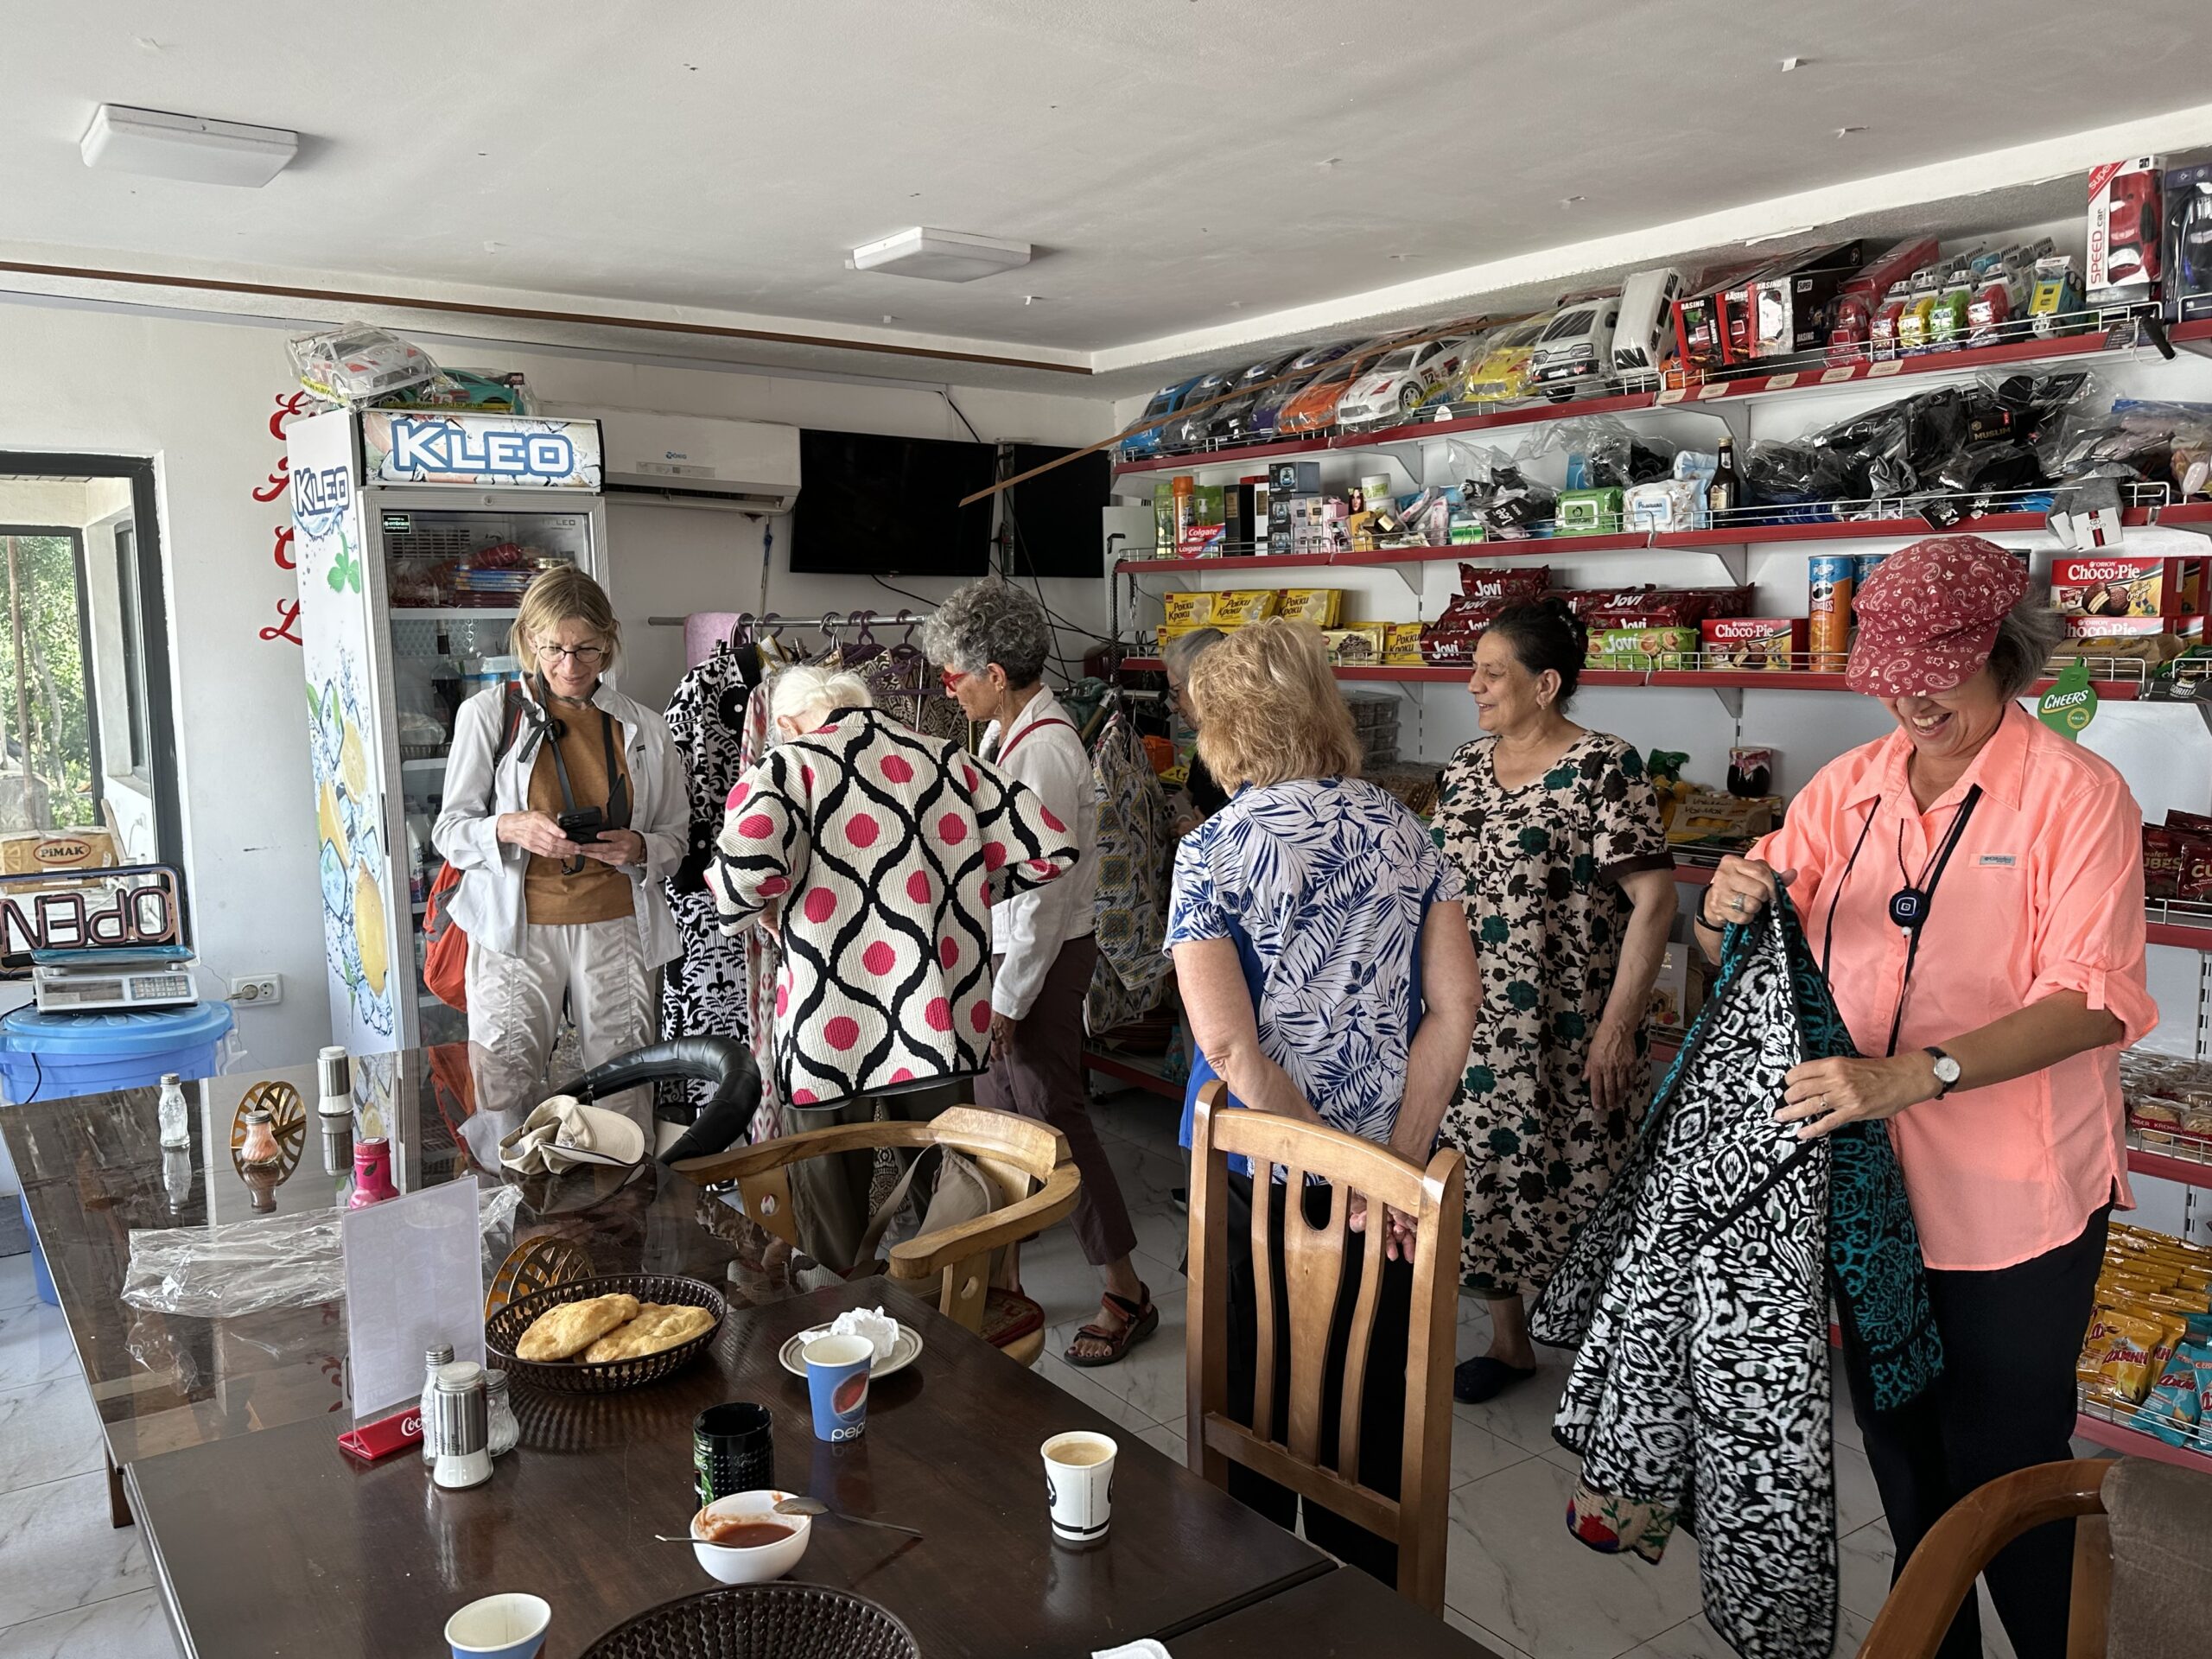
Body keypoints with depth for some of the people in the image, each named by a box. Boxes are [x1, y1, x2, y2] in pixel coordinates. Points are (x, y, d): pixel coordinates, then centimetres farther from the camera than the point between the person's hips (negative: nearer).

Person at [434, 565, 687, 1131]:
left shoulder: (646, 729, 7)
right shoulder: (488, 714, 2)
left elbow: (677, 837, 12)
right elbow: (449, 831, 3)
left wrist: (639, 848, -10)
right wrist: (510, 828, -18)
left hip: (616, 928, 1)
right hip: (516, 931, -1)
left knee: (626, 1099, 1)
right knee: (502, 1097, -3)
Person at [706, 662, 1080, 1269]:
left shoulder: (791, 764, -5)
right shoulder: (946, 760, 7)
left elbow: (746, 859, -25)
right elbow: (1051, 847, 3)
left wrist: (755, 909, -3)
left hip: (833, 1030, -4)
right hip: (946, 1020, 4)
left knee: (830, 1193, 14)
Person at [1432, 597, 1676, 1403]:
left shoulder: (1604, 767, -13)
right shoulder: (1467, 766, 8)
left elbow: (1654, 897, -17)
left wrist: (1619, 1024, -20)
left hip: (1570, 1035, -6)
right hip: (1475, 1030, 7)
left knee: (1578, 1186, 4)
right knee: (1489, 1176, 14)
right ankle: (1508, 1339, 32)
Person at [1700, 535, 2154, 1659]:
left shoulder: (2076, 794, -11)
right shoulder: (1847, 787, 3)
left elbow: (2091, 1000, -21)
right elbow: (1743, 952, 4)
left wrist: (1910, 1075, -34)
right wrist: (1726, 910, -20)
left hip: (2015, 1202, -5)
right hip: (1867, 1185, 5)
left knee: (2004, 1468, 10)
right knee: (1899, 1443, 21)